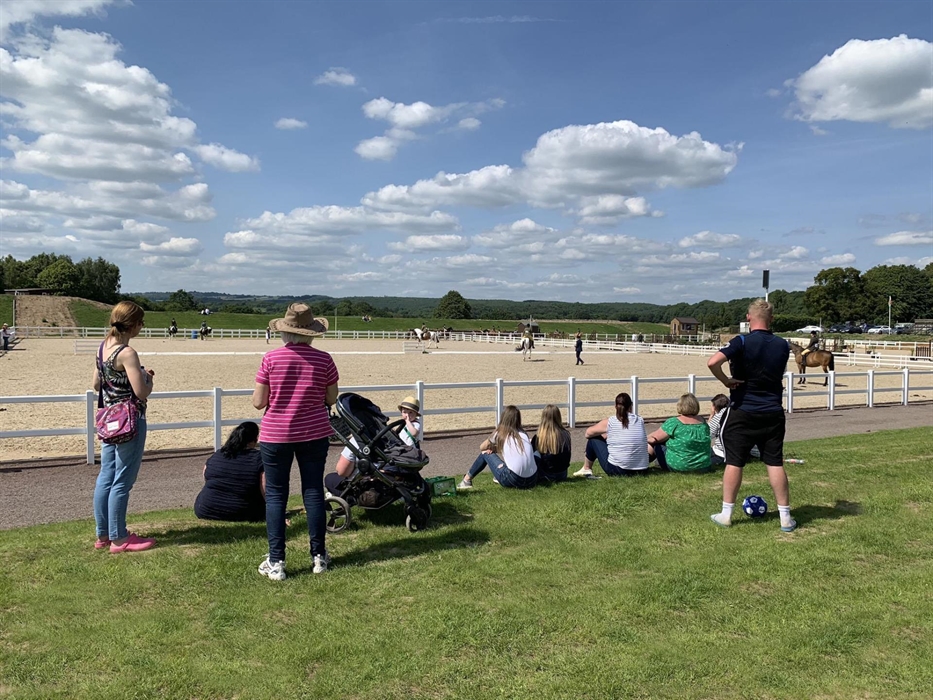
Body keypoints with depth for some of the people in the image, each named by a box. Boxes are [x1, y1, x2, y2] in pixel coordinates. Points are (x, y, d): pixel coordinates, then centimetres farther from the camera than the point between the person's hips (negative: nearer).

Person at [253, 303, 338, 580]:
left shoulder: (271, 358, -10)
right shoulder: (323, 359, -6)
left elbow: (258, 402, -7)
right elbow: (331, 399, 3)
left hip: (276, 435, -1)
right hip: (314, 434, 2)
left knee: (275, 495, 8)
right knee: (313, 491, 12)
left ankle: (276, 562, 9)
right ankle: (318, 555, 20)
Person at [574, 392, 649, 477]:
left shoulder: (609, 422, -6)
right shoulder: (640, 421, 4)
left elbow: (587, 433, 7)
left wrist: (605, 435, 26)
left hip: (617, 470, -4)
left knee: (593, 439, 15)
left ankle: (586, 469, 31)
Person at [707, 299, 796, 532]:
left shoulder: (742, 342, -13)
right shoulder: (782, 345, 2)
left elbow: (713, 362, -27)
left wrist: (726, 381, -14)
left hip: (742, 412, -3)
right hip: (773, 413, 3)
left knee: (734, 462, 5)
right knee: (775, 463, 8)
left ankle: (726, 514, 12)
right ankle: (785, 517, 13)